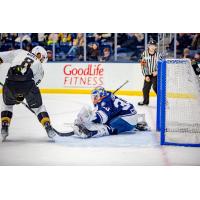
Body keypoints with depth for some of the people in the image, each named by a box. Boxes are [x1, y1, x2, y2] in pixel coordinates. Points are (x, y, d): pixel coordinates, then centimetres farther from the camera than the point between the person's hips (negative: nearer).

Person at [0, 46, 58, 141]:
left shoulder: (20, 52, 26)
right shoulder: (39, 66, 25)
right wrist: (21, 96, 23)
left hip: (10, 82, 1)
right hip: (28, 83, -1)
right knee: (38, 106, 21)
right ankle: (48, 127, 12)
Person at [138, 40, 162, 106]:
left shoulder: (158, 55, -7)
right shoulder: (144, 54, -5)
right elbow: (143, 65, -4)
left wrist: (157, 71, -16)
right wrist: (146, 75, -8)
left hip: (156, 74, -3)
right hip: (148, 74, 3)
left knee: (156, 87, -20)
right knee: (145, 88, 8)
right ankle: (145, 101, 32)